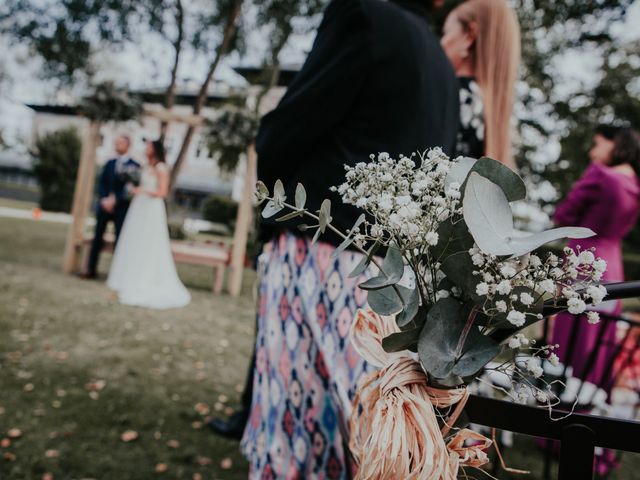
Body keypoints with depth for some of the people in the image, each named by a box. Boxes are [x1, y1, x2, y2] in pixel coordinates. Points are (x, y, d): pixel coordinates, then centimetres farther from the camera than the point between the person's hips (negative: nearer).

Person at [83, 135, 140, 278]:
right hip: (105, 204, 4)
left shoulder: (135, 166, -1)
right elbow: (101, 183, 10)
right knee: (98, 237, 5)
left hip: (122, 206, -4)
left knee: (119, 239, -2)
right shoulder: (109, 164, 15)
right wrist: (104, 199, -7)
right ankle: (91, 269, 11)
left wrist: (114, 199, -14)